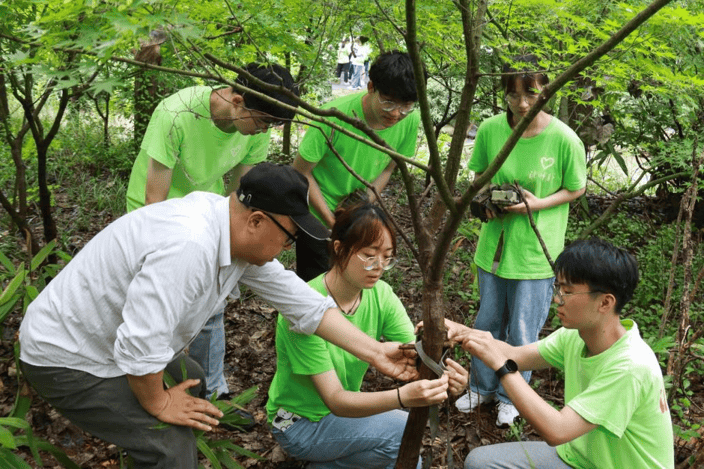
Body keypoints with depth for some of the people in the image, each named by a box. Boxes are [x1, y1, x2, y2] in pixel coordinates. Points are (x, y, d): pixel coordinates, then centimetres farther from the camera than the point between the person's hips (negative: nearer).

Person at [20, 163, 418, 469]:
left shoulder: (245, 238, -6)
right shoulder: (188, 247, -37)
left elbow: (304, 304, -2)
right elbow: (140, 346, -35)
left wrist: (375, 352, -5)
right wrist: (158, 402, -16)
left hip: (116, 342, 9)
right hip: (67, 358, -9)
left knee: (192, 383, 23)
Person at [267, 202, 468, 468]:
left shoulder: (381, 295, -10)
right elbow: (335, 400, -31)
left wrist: (445, 376, -41)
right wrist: (402, 397, -47)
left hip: (346, 408, 6)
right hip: (299, 423, -6)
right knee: (404, 433, -23)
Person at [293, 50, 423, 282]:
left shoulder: (410, 121, -17)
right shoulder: (335, 115, -30)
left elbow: (388, 168, 1)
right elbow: (301, 172, -18)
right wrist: (332, 221, -19)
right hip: (318, 214, -4)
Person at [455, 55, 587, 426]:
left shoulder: (564, 139, -17)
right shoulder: (490, 129, -9)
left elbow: (576, 189, -3)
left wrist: (536, 204, -19)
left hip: (535, 252, -3)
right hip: (494, 242, 3)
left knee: (522, 332, 10)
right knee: (487, 322, 19)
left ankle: (511, 396, 35)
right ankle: (482, 386, 42)